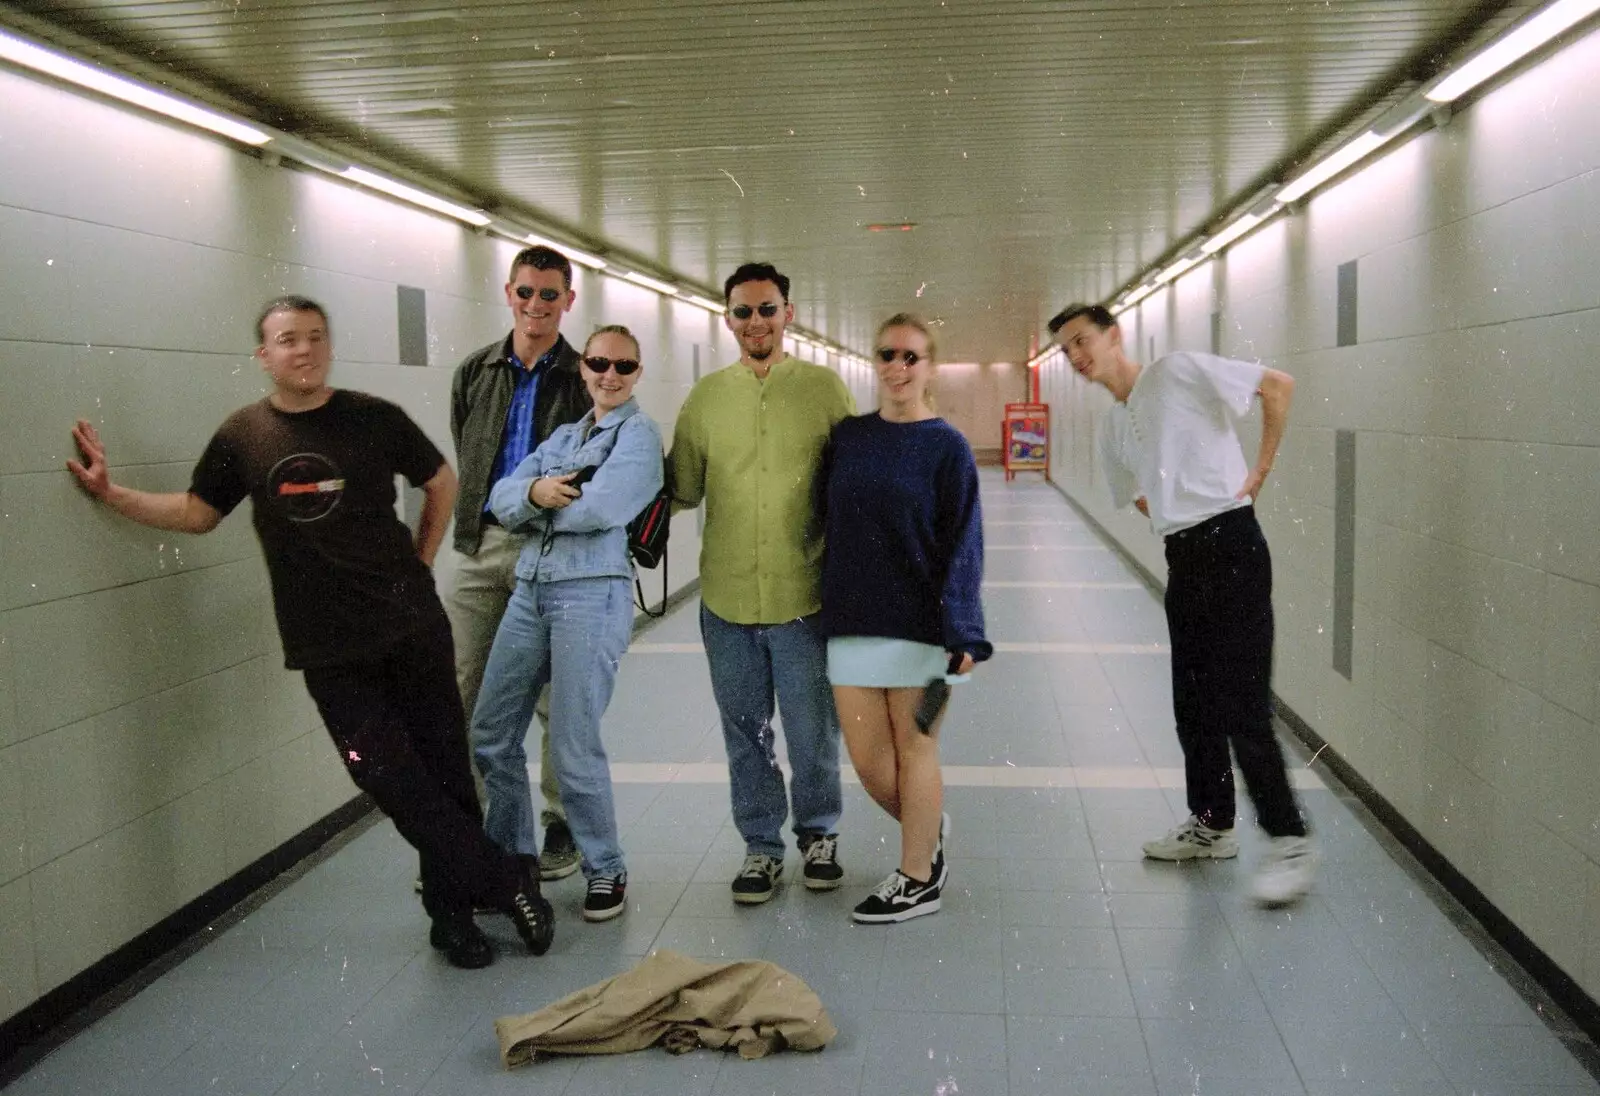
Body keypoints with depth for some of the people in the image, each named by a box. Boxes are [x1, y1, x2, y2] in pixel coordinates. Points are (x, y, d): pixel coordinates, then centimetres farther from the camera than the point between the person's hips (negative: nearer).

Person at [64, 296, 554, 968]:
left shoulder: (374, 418, -3)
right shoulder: (243, 435, 1)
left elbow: (440, 481, 11)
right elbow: (196, 512, 12)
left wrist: (420, 561, 8)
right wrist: (111, 493, 4)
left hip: (413, 627, 0)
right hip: (330, 651, 1)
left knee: (445, 772, 4)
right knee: (394, 783, -4)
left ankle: (452, 906, 21)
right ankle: (507, 883, 10)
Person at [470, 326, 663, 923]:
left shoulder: (638, 433, -1)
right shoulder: (562, 434, 20)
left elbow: (598, 508, -18)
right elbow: (501, 497, 8)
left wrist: (537, 502, -2)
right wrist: (536, 491, -14)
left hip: (592, 593, -7)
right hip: (530, 590, 7)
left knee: (573, 747, -6)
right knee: (491, 734, 10)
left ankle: (605, 870, 14)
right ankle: (513, 857, 27)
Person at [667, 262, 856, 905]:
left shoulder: (825, 388, 0)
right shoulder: (706, 396, 6)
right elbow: (681, 488, 7)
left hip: (804, 597, -2)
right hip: (727, 598, 2)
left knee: (813, 732, 9)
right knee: (745, 733, 13)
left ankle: (818, 833, 32)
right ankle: (761, 845, 29)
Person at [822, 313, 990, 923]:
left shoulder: (946, 447, -4)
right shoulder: (848, 438, 8)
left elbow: (962, 545, -7)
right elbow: (828, 525, 13)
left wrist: (960, 632, -15)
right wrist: (830, 601, 8)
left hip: (918, 622, -4)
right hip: (852, 621, 4)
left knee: (915, 752, 5)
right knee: (868, 762, 6)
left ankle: (918, 882, 20)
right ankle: (929, 830, 35)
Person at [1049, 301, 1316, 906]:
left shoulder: (1178, 372, -7)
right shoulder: (1111, 430, 14)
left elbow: (1278, 385, -7)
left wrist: (1259, 471, -6)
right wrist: (1176, 526, 10)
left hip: (1231, 543, -8)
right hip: (1182, 557, 8)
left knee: (1241, 705, -10)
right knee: (1193, 703, 14)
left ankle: (1289, 841, 0)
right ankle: (1211, 825, 28)